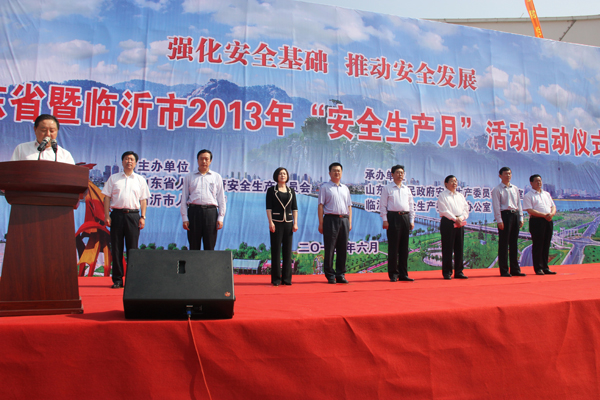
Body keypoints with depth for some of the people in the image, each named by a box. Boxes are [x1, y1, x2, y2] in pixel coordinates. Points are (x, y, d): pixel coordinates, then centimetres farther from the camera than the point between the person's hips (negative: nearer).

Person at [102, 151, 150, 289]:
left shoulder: (140, 180, 13)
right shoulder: (113, 178, 13)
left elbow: (143, 200, 11)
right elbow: (107, 197, 9)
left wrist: (142, 217, 1)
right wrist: (106, 215, -2)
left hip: (133, 214, 0)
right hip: (117, 214, 0)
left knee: (132, 248, 0)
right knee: (116, 248, 1)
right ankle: (117, 279, 8)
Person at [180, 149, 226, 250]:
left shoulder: (217, 177, 14)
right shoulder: (189, 177, 13)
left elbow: (221, 199, 11)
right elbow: (184, 199, 10)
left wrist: (220, 218, 2)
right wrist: (184, 218, 1)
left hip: (210, 211, 0)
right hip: (194, 211, 0)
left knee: (210, 246, 0)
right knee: (194, 246, 2)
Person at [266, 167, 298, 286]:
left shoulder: (291, 191, 13)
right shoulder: (271, 190, 4)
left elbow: (294, 208, 11)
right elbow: (268, 208, -1)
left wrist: (295, 223, 2)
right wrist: (270, 222, -11)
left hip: (288, 223, 3)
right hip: (276, 222, -3)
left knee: (288, 250, 2)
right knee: (276, 250, -2)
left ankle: (287, 278, 9)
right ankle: (276, 279, 3)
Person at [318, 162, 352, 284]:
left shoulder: (345, 188, 19)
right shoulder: (325, 187, 4)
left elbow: (349, 206, 19)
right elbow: (321, 205, -1)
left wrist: (350, 222, 10)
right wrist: (321, 223, -8)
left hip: (344, 219, 5)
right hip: (331, 219, -5)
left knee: (343, 249, 6)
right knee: (329, 249, -2)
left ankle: (340, 275, 14)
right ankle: (330, 276, 5)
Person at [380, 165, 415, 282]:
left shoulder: (407, 189, 18)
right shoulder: (387, 188, 4)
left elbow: (411, 205, 18)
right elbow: (382, 205, 0)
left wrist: (411, 220, 11)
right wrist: (385, 220, -9)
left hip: (405, 217, 5)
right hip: (393, 217, -5)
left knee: (404, 247, 6)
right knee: (393, 247, -4)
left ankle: (403, 274, 12)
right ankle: (393, 274, 3)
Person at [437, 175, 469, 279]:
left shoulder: (460, 196, 19)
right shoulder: (442, 195, 0)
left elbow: (466, 209, 11)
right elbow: (444, 210, -9)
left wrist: (461, 218, -7)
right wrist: (455, 219, -15)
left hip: (460, 223, 6)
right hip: (448, 222, -6)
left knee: (459, 248, 7)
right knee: (447, 248, -4)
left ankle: (458, 272, 14)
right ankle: (447, 272, 2)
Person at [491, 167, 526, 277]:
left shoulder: (515, 188, 16)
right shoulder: (497, 190, -2)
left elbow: (519, 204, 18)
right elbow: (496, 206, -7)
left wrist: (521, 218, 11)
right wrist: (499, 220, -14)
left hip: (515, 215, 6)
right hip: (505, 215, -6)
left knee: (514, 243, 9)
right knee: (504, 243, -3)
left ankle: (515, 269, 16)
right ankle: (504, 270, 2)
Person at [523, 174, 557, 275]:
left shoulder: (546, 194, 20)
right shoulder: (528, 196, -1)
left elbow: (553, 206, 17)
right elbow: (530, 210, -11)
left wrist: (551, 214, -5)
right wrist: (544, 215, -18)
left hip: (548, 221, 6)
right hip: (536, 221, -6)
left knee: (546, 245, 8)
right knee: (538, 245, -4)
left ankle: (545, 267, 15)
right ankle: (538, 268, 1)